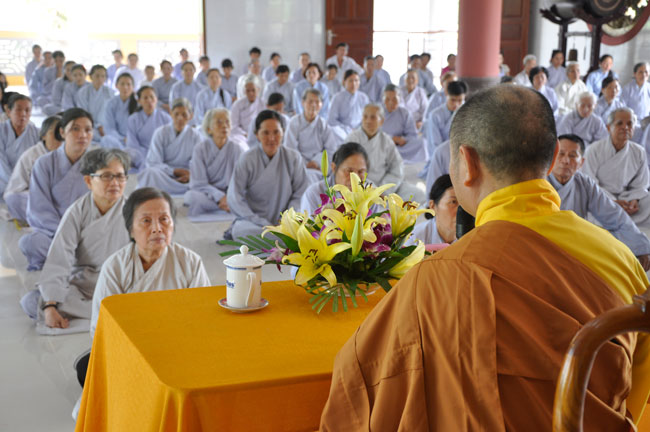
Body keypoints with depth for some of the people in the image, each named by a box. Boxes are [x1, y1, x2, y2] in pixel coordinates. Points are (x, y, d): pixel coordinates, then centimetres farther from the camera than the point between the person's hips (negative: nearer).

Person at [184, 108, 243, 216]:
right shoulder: (200, 149, -4)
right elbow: (199, 184, -9)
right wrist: (220, 197, -23)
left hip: (229, 194, 1)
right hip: (205, 194, -1)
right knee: (192, 196, -35)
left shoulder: (237, 149, -1)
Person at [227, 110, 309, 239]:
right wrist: (262, 224, -17)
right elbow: (234, 198, -9)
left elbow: (300, 194, 1)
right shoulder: (247, 159, -6)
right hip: (253, 220, -2)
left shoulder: (293, 157, -1)